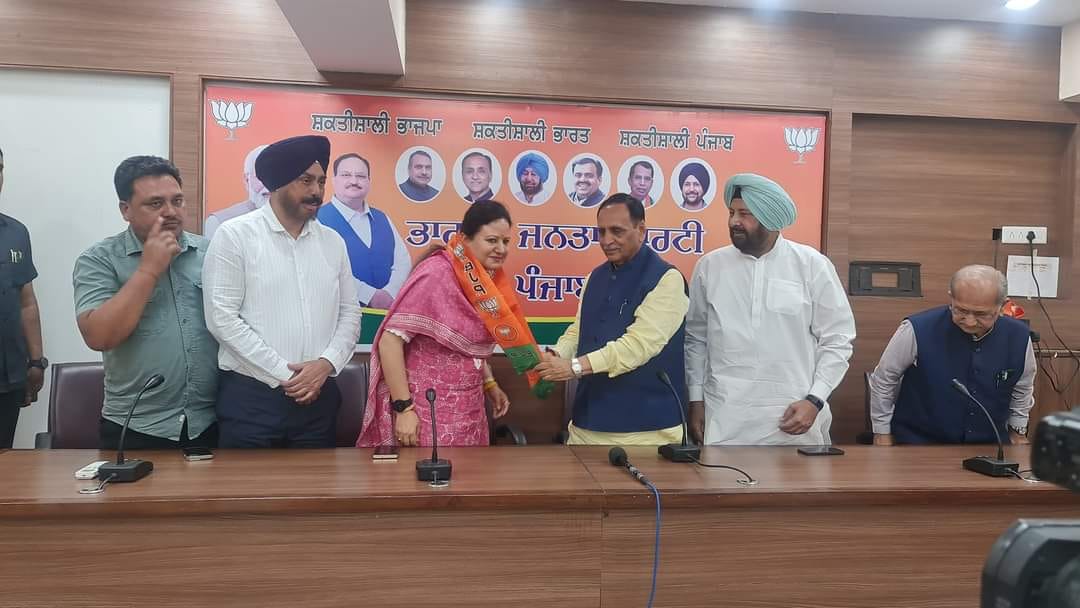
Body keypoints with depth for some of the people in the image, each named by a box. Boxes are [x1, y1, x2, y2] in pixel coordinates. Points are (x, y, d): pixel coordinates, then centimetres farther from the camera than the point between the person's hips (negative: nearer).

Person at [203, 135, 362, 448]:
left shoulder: (333, 242, 10)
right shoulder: (235, 235, -4)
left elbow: (350, 314, 9)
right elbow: (221, 318, -10)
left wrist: (326, 363, -9)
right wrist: (283, 374, -12)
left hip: (318, 396, 4)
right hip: (249, 394, -4)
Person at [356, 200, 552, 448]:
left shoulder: (489, 279, 4)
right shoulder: (437, 273, -19)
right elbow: (390, 340, -20)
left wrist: (489, 384, 14)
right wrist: (403, 408, -21)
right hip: (428, 410, -7)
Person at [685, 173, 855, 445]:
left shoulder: (812, 265, -2)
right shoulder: (710, 265, 2)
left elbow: (837, 339, 1)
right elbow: (696, 337, 8)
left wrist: (815, 400, -6)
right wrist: (696, 399, 6)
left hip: (794, 414, -1)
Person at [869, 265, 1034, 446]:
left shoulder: (1019, 336, -6)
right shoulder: (917, 330, -19)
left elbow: (1023, 388, 15)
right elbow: (883, 380, -5)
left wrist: (1018, 432, 18)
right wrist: (882, 433, 0)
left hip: (990, 445, 7)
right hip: (919, 441, -6)